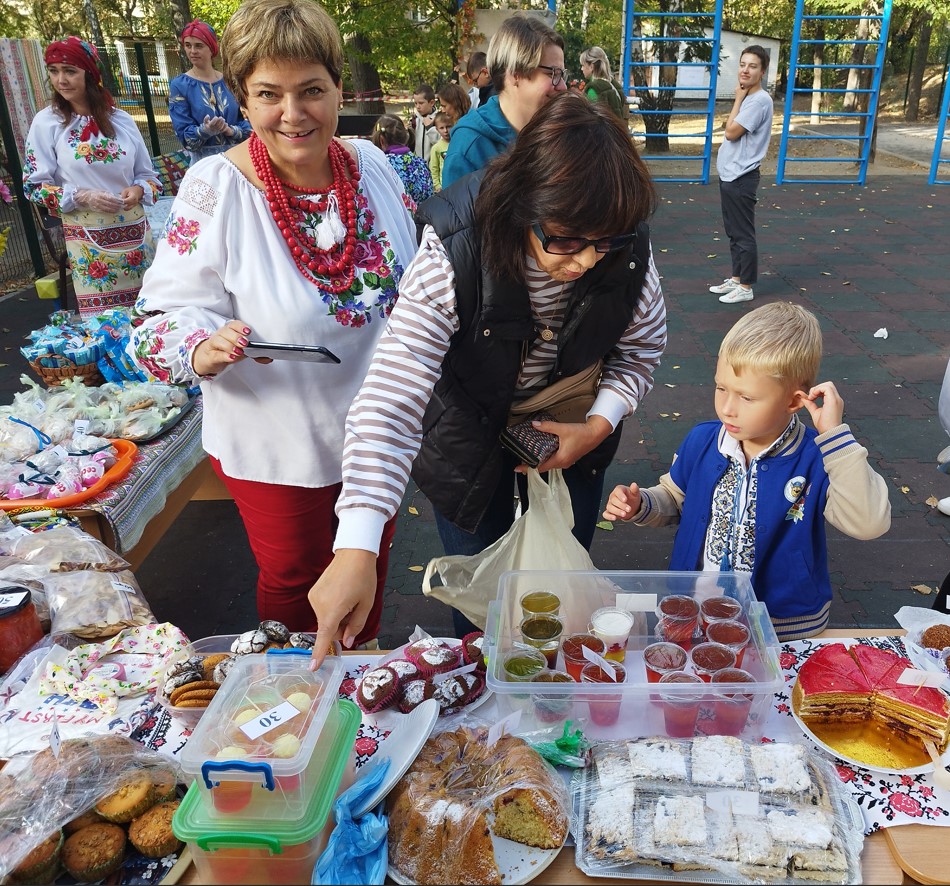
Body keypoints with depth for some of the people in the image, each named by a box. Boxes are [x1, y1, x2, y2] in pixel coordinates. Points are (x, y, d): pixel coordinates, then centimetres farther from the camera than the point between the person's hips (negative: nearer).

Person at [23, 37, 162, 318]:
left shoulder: (121, 120, 3)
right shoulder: (46, 123, -1)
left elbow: (147, 174, 11)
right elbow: (34, 186, -1)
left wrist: (139, 190, -11)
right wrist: (82, 197, -15)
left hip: (135, 231, 2)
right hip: (88, 240, -2)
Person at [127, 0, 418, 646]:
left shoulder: (372, 164, -6)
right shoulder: (217, 188, -19)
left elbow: (412, 283, 9)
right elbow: (165, 314, -17)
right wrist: (204, 349, -38)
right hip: (278, 447, -4)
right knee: (294, 580, 17)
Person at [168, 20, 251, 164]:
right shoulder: (179, 85, -1)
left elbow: (248, 124, 4)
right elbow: (185, 137, -6)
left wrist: (231, 130, -14)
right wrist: (204, 131, -24)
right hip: (202, 162, -2)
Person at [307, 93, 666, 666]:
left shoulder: (628, 252, -24)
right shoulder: (453, 257, -36)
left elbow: (643, 349, -3)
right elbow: (392, 399, -41)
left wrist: (600, 424, -20)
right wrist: (357, 547, -49)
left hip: (571, 429, 3)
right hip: (470, 436, -2)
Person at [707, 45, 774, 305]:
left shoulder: (759, 100, -16)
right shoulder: (747, 98, 13)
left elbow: (731, 132, -17)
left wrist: (738, 98, -10)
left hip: (741, 177, -10)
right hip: (729, 174, 10)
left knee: (743, 234, -2)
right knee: (733, 232, 17)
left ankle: (745, 287, 6)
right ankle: (736, 278, 28)